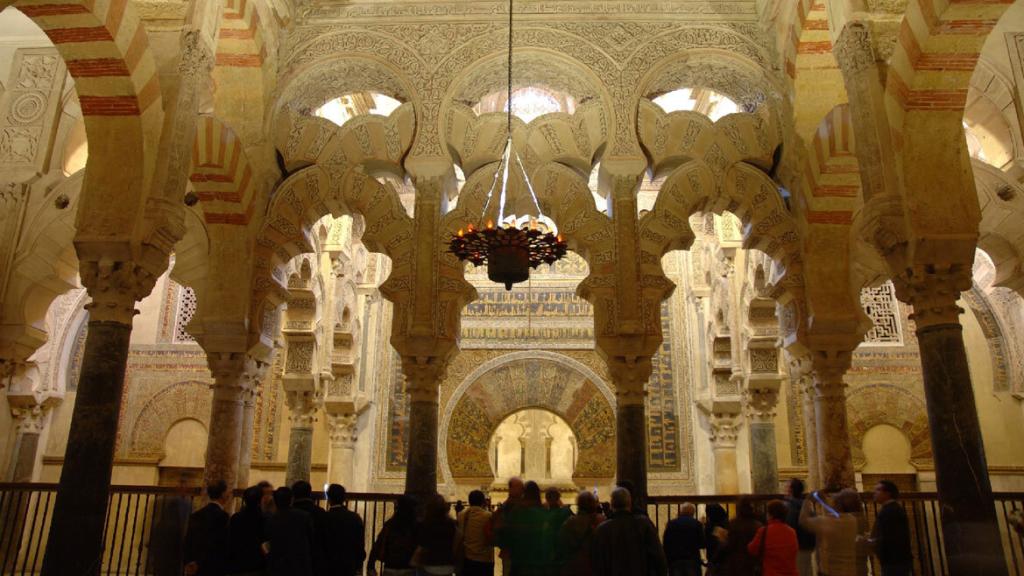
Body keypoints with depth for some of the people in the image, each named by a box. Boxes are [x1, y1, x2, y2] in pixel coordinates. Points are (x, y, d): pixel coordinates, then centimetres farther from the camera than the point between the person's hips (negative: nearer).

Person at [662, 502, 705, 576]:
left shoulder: (671, 523, 2)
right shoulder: (696, 524, -2)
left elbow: (665, 544, 1)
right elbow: (702, 544, -1)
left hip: (674, 561, 1)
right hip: (692, 561, -1)